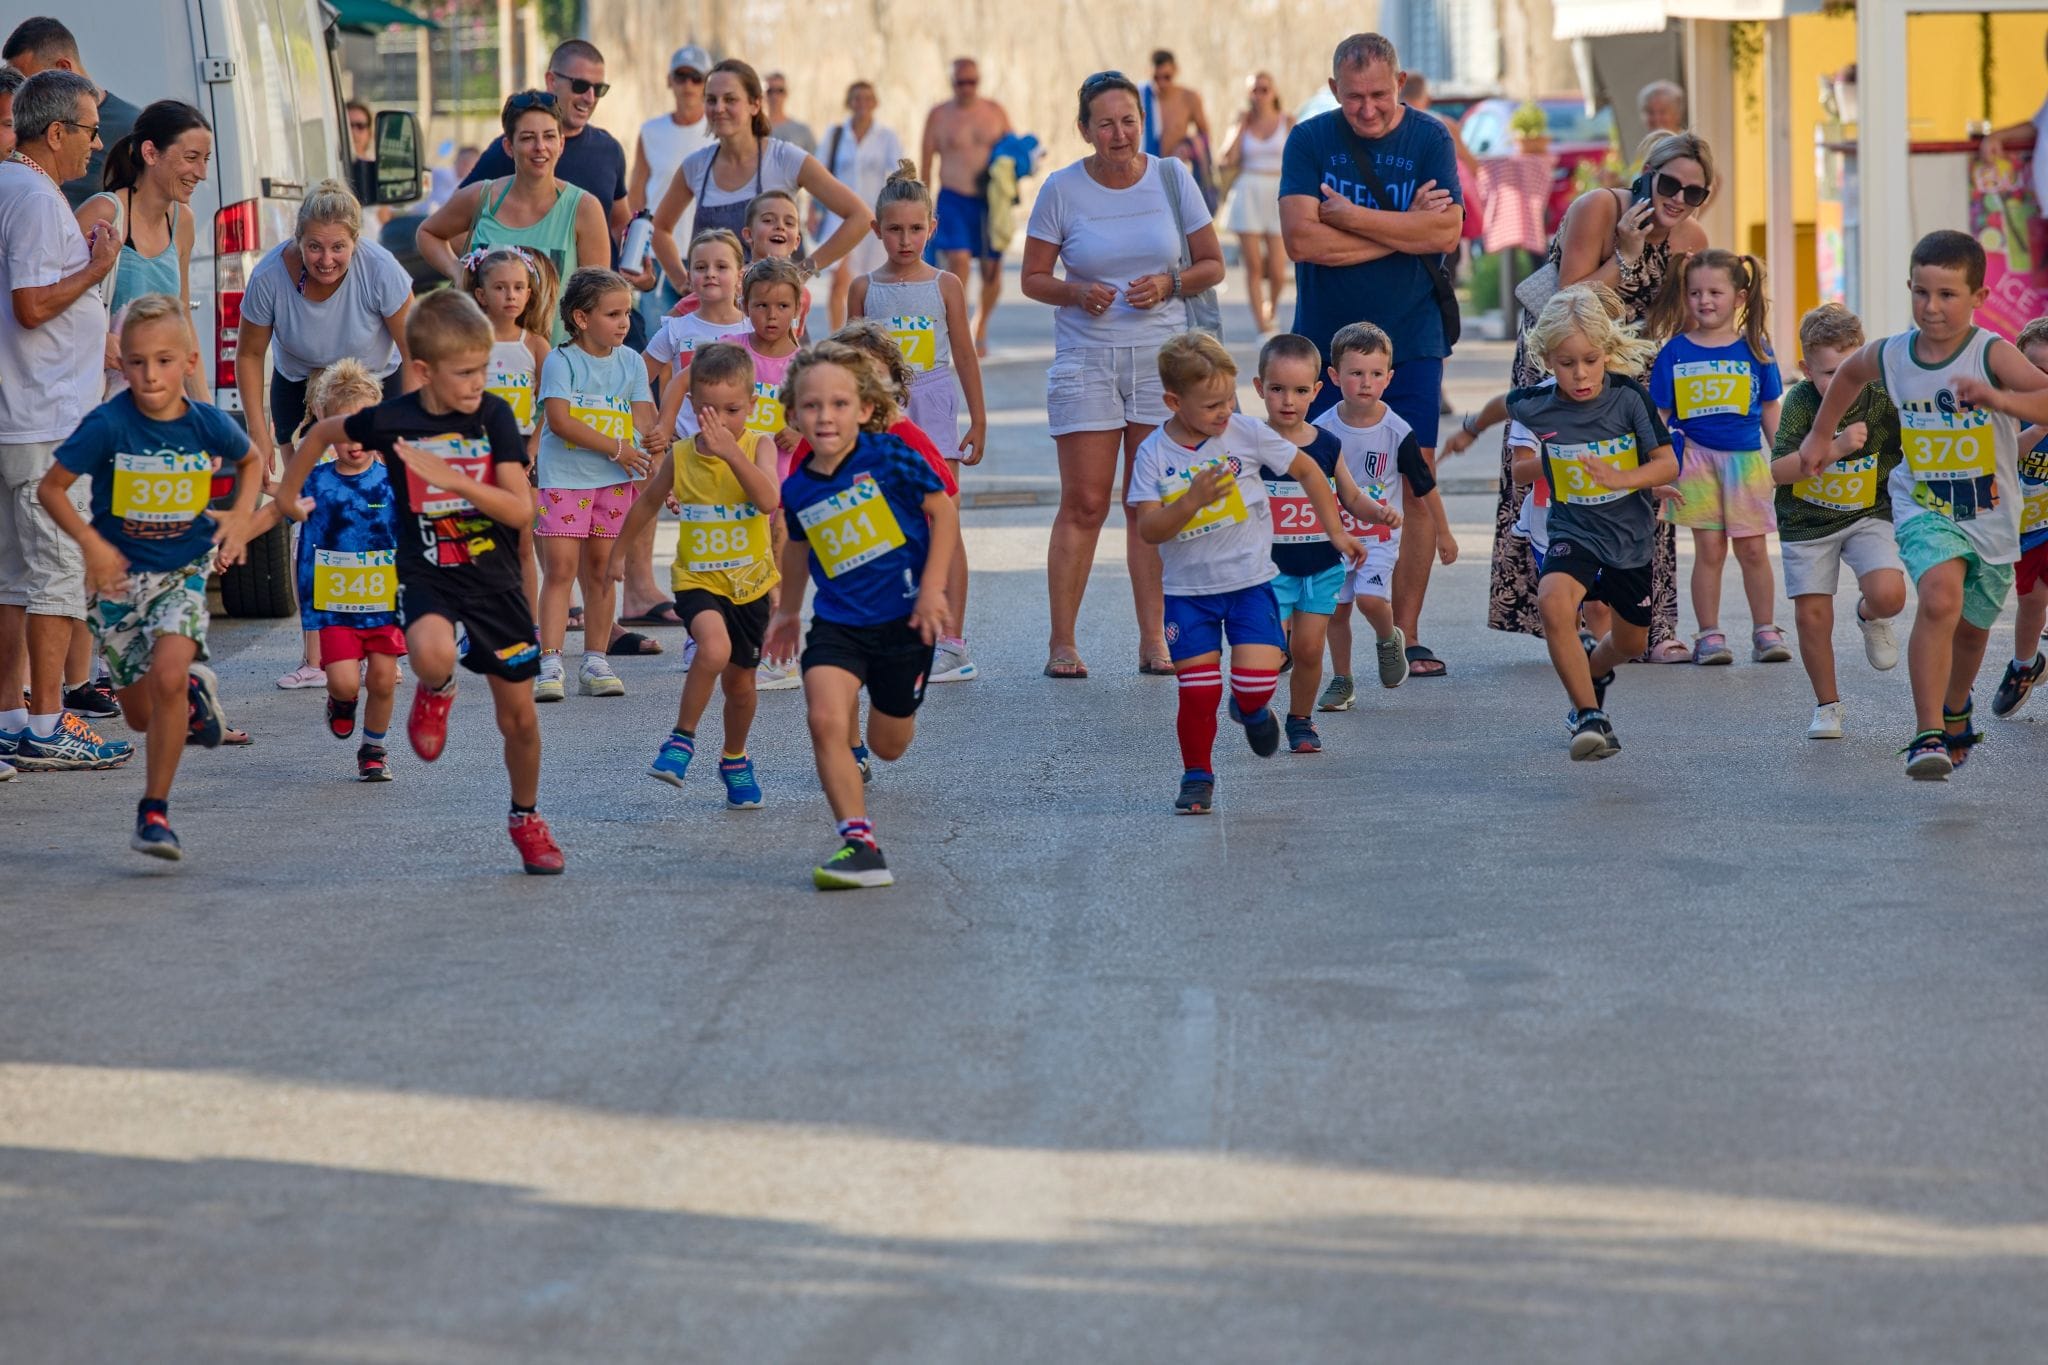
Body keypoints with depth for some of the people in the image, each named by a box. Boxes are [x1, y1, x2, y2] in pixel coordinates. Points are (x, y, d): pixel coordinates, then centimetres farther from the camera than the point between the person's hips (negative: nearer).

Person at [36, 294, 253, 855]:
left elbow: (250, 461, 13)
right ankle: (195, 691, 46)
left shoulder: (209, 425, -10)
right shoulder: (108, 425, -17)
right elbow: (51, 487, -8)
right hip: (121, 576, 1)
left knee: (165, 676, -25)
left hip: (183, 572, -1)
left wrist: (240, 517, -2)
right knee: (140, 714, 9)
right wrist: (91, 544, -19)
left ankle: (154, 813, -14)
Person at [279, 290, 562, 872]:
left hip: (493, 581, 2)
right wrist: (288, 494, 20)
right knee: (433, 654, -35)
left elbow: (520, 509, -16)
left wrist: (451, 477, -27)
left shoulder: (493, 416, -9)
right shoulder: (391, 420, -10)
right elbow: (323, 431, 11)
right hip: (427, 576, -2)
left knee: (518, 713, 9)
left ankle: (526, 818, 35)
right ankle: (435, 692, 4)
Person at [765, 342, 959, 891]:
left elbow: (943, 512, -6)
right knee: (825, 720, -22)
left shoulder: (888, 456, -13)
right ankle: (858, 844, -17)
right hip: (838, 623, 2)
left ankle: (894, 714, 52)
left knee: (888, 745, 12)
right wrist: (787, 609, 30)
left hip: (904, 618, -2)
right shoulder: (798, 490, -1)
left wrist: (933, 588, -13)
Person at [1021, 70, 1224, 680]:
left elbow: (1213, 265, 8)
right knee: (1083, 504, -4)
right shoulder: (1062, 189, -2)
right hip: (1085, 356, -1)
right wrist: (1077, 293, -16)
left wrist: (1170, 284, -12)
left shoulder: (1171, 178, 3)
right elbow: (1033, 278, 4)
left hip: (1162, 355, 2)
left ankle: (1154, 640, 7)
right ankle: (1061, 643, 1)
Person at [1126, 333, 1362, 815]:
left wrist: (1335, 532, 8)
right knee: (1198, 693, -4)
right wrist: (1192, 500, -30)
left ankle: (1251, 708, 24)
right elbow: (1148, 529, -14)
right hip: (1188, 590, 0)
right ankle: (1197, 776, 16)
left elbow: (1306, 470, 7)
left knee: (1256, 680, -12)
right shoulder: (1154, 454, -10)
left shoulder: (1247, 433, -8)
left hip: (1250, 581, 0)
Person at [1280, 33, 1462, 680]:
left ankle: (1405, 633, 4)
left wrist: (1351, 216, -13)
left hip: (1411, 342, 0)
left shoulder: (1429, 140, 1)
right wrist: (1403, 229, -12)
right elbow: (1301, 237, -14)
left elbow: (1447, 231, -13)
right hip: (1324, 342, 0)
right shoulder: (1309, 141, -1)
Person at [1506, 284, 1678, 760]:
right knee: (1554, 600, -34)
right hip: (1573, 530, -1)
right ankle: (1589, 717, -26)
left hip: (1630, 531, 1)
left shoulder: (1629, 397, -15)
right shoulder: (1533, 406, -12)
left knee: (1630, 642, 19)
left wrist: (1622, 479, -31)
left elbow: (1669, 463, -18)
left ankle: (1595, 672, 57)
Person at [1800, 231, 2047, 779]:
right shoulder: (1890, 355, -7)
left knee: (1971, 626, 20)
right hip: (1923, 508, 0)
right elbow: (1849, 372, 19)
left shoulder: (1992, 354, -20)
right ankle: (1927, 735, -26)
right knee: (1941, 598, -28)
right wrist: (1822, 434, 23)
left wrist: (1998, 399, -51)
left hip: (1990, 516, 0)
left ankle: (1955, 711, 52)